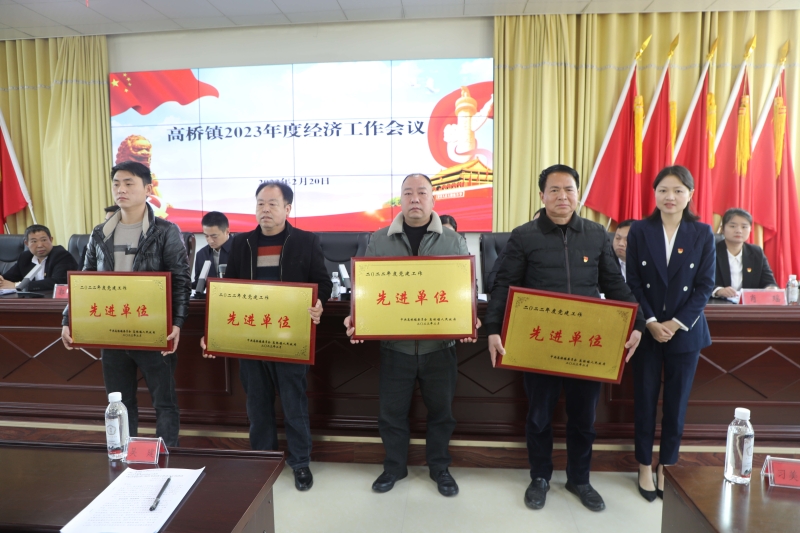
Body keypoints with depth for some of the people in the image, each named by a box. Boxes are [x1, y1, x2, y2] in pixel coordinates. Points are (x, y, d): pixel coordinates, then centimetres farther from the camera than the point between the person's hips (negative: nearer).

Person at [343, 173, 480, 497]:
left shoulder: (453, 241, 1)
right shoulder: (379, 240, 2)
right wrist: (356, 318, -12)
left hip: (439, 345, 0)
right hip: (394, 344, 0)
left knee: (440, 410, 14)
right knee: (392, 410, 12)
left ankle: (439, 467, 35)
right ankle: (394, 466, 34)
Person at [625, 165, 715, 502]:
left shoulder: (703, 234, 0)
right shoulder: (639, 231, -1)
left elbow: (705, 285, -3)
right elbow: (633, 282, -3)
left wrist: (676, 324, -12)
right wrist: (651, 323, -12)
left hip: (685, 332, 1)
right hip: (646, 329, 0)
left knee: (676, 402, 9)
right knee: (644, 400, 7)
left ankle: (667, 467, 26)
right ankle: (645, 467, 23)